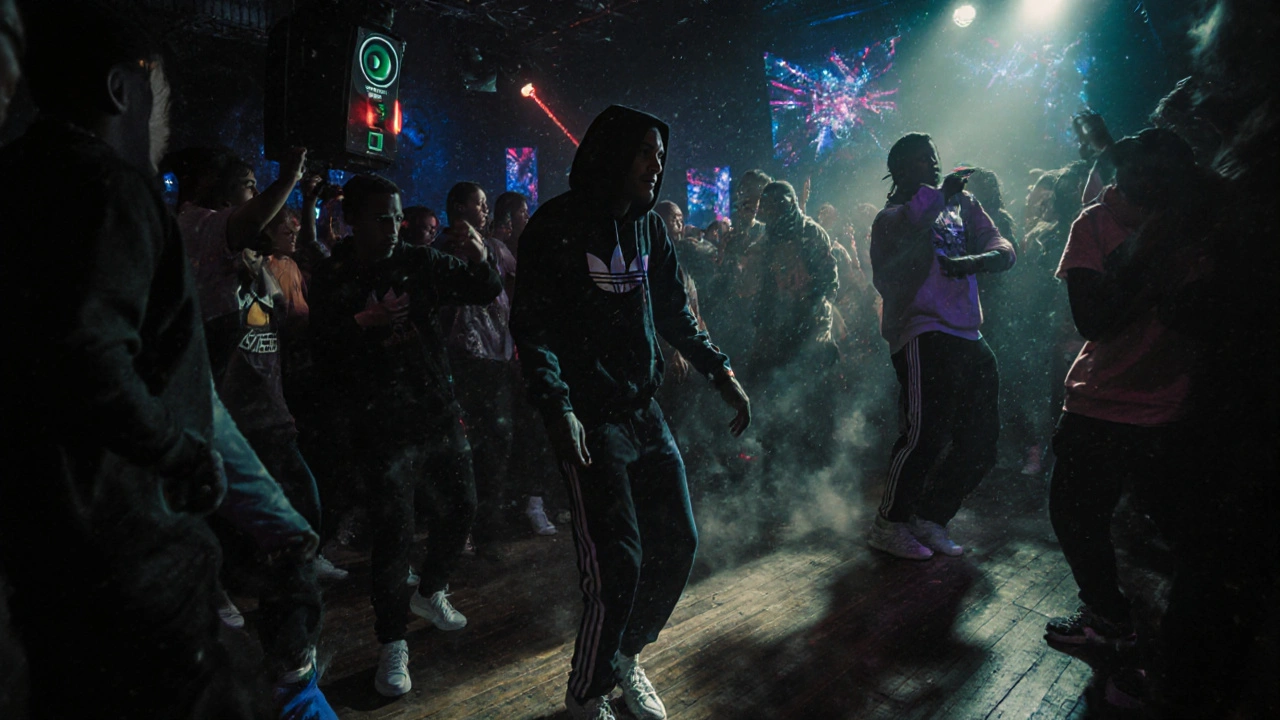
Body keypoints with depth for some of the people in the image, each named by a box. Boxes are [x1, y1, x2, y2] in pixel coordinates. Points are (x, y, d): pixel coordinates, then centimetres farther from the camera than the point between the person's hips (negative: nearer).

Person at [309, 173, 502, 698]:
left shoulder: (420, 262, 3)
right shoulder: (331, 281, -3)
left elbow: (485, 292, 4)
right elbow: (324, 356, -8)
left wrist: (480, 262, -16)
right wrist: (362, 323, -23)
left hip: (439, 413, 4)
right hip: (383, 429, -4)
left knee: (460, 510, 13)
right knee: (395, 532, -5)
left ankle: (431, 594, 41)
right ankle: (392, 646, 13)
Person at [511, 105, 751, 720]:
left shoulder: (648, 226, 12)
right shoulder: (558, 225, -7)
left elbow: (676, 313, 18)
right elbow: (532, 324, -12)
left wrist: (722, 374, 11)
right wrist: (557, 406, -24)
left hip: (644, 409, 7)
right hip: (588, 418, -7)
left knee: (677, 544, 8)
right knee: (618, 564, -10)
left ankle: (626, 656, 34)